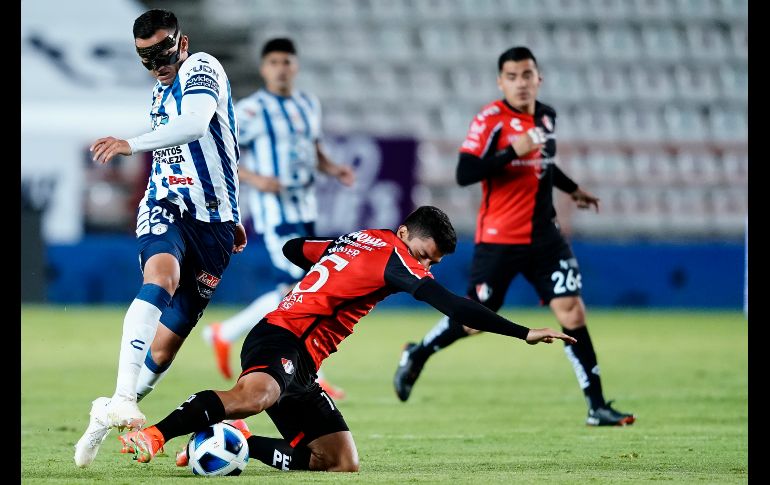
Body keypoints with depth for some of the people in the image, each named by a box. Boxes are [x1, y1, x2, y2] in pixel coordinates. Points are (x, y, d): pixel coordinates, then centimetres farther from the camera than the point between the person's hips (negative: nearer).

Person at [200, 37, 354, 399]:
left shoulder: (309, 105, 12)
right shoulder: (250, 111, -9)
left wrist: (333, 169, 3)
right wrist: (253, 178, -22)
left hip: (305, 210, 8)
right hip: (274, 212, -8)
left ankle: (224, 334, 24)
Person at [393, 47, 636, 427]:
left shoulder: (546, 117, 10)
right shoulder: (490, 120, -12)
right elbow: (464, 174, -22)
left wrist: (571, 189, 27)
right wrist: (512, 152, -28)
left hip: (544, 236, 5)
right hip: (499, 239, -5)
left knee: (572, 311, -5)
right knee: (473, 321, 1)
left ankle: (597, 406, -3)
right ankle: (416, 355, 30)